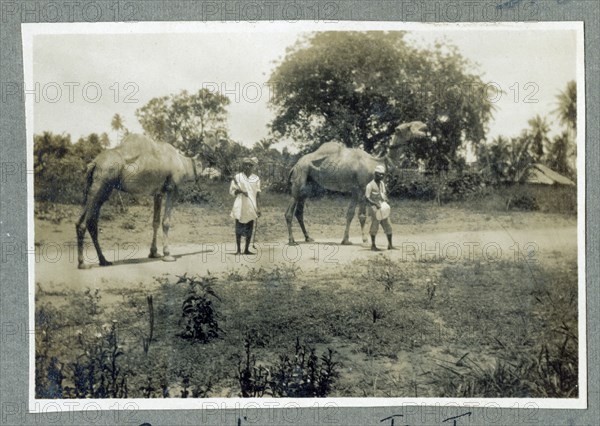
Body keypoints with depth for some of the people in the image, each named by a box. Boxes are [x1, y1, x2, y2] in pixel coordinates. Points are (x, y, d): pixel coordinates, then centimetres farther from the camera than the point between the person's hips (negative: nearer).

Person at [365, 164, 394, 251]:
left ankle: (390, 245, 13)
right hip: (375, 209, -7)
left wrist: (386, 201, 1)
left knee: (388, 226, 6)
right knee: (375, 227, -2)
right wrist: (375, 204, -29)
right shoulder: (370, 185, -9)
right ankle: (373, 245, 9)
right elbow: (367, 198, -16)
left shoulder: (382, 184, 14)